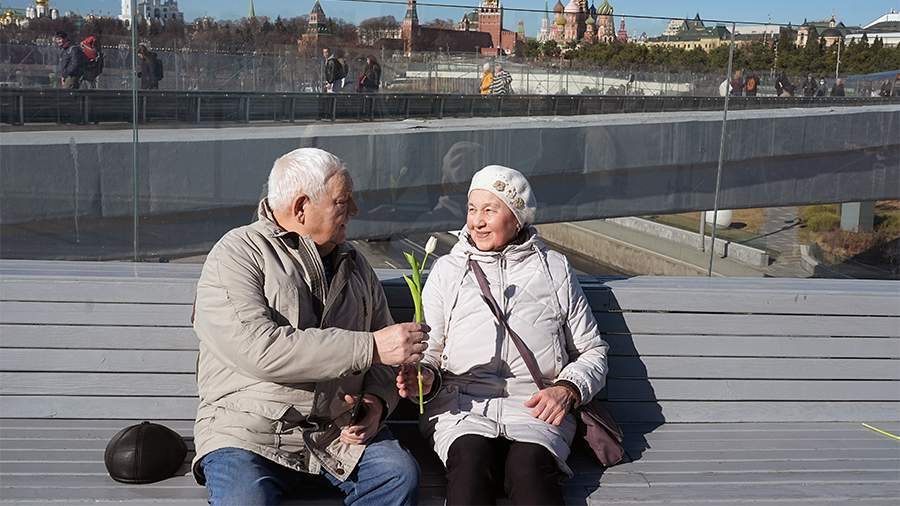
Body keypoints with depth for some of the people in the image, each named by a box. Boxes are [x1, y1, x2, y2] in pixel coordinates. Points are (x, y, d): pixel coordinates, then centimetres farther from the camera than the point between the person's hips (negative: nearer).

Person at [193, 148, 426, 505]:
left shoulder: (354, 265, 16)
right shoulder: (237, 254, -4)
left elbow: (385, 356, 21)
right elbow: (259, 350, -20)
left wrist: (377, 399, -1)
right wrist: (369, 347, -22)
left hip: (340, 431, 5)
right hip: (249, 431, -4)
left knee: (400, 473, -22)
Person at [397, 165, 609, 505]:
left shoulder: (555, 270, 15)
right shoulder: (447, 270, 16)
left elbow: (592, 351, 17)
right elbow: (427, 352, 13)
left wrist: (568, 389, -2)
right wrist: (425, 378, -10)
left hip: (535, 406, 0)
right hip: (461, 404, 1)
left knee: (529, 466, -33)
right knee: (471, 458, -33)